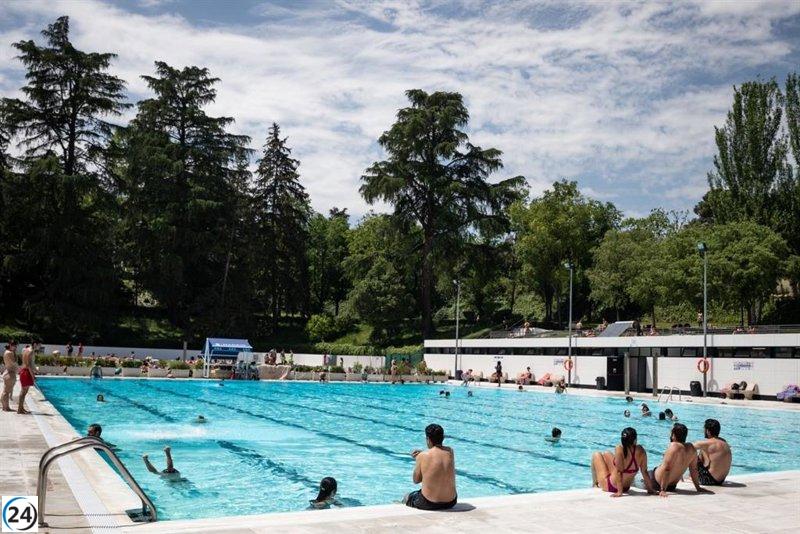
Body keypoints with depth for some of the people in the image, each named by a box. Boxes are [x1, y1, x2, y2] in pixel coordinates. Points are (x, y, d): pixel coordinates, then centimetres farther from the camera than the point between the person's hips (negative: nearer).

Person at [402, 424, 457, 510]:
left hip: (428, 504, -4)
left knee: (406, 498, 27)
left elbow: (416, 480, -3)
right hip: (451, 502, 4)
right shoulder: (450, 452, -4)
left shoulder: (422, 456, -14)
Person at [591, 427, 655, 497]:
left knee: (596, 455, 19)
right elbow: (644, 472, -12)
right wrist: (650, 489, 1)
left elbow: (619, 471, -29)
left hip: (610, 486, -5)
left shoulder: (619, 449, -32)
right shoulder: (641, 450, -19)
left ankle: (595, 484, 36)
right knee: (606, 454, 25)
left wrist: (619, 492, -23)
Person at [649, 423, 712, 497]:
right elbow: (694, 470, 4)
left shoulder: (674, 446, -27)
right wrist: (698, 488, 14)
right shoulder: (692, 448, -6)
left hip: (657, 483, -8)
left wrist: (663, 490, -30)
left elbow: (666, 469, -30)